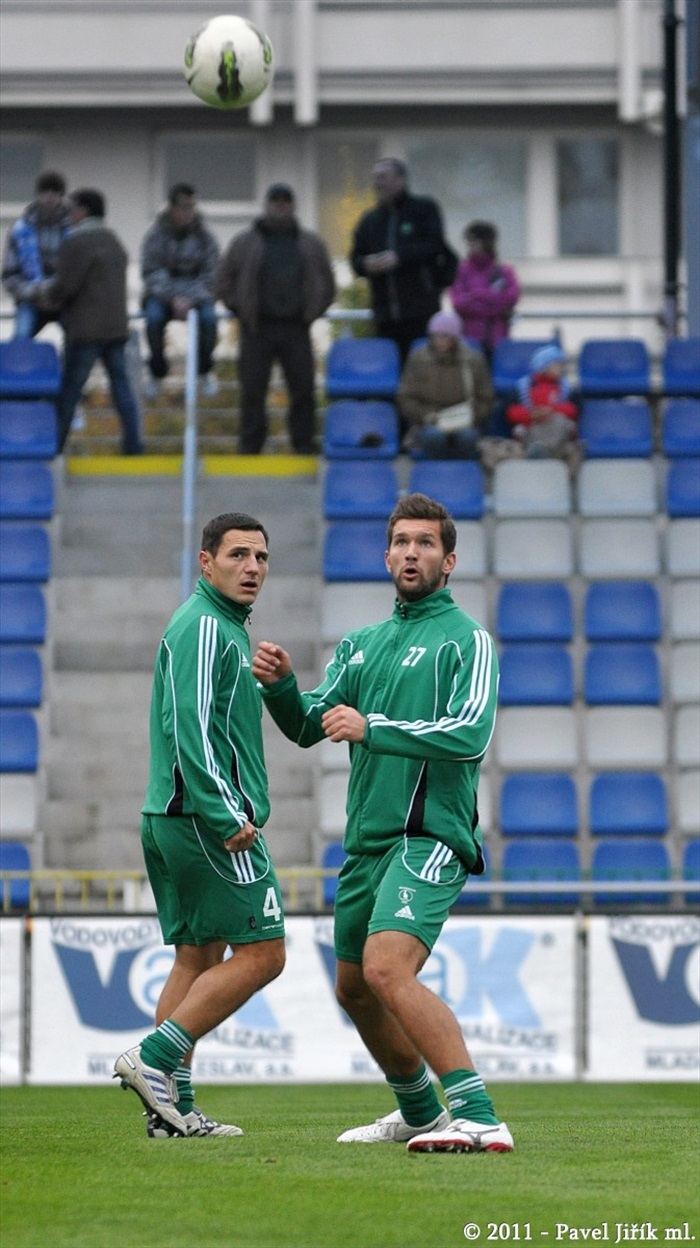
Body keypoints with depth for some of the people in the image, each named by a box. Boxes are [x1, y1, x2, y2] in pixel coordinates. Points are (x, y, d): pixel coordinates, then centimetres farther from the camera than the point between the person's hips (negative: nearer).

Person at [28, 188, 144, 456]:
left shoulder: (76, 243, -11)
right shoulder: (113, 241, 17)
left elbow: (65, 286, -16)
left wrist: (43, 293, 6)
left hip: (86, 330, -7)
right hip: (117, 327, 7)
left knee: (68, 392, -1)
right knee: (122, 386, 5)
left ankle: (54, 446, 2)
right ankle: (133, 444, 0)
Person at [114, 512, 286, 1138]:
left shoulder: (222, 626, 20)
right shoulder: (206, 627, -12)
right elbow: (191, 731, -21)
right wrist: (227, 816, -23)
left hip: (173, 821, 11)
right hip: (206, 821, -11)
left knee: (198, 957, 10)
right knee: (261, 953, -9)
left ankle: (173, 1105, 8)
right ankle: (154, 1058, -12)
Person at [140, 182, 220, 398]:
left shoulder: (204, 237, 0)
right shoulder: (155, 236, -3)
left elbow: (209, 275, -2)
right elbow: (152, 273, -9)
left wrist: (189, 299, -20)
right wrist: (174, 298, -23)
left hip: (196, 295, 1)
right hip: (161, 295, -1)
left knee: (208, 316, -32)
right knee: (154, 316, -34)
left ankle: (204, 370, -8)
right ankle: (157, 371, -11)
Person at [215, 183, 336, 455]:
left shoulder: (312, 245, 11)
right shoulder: (244, 243, 6)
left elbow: (328, 284, 17)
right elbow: (224, 281, 9)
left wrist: (312, 313, 5)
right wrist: (241, 311, -1)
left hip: (296, 330, 1)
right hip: (257, 331, -1)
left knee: (303, 391, -1)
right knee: (253, 391, -2)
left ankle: (304, 446, 6)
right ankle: (250, 449, 4)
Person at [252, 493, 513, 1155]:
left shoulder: (466, 640, -3)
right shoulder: (361, 644, 18)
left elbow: (471, 734, -18)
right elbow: (309, 725, 11)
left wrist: (373, 729, -22)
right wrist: (280, 685, -9)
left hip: (430, 837, -8)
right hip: (367, 843, 8)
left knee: (387, 969, -27)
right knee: (354, 990, 17)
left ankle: (480, 1118, -31)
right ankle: (420, 1113, 37)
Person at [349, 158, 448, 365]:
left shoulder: (424, 209, 3)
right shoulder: (370, 220, 18)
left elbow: (435, 246, -7)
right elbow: (356, 259, 18)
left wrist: (399, 257, -15)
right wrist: (366, 264, -6)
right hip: (385, 315, 5)